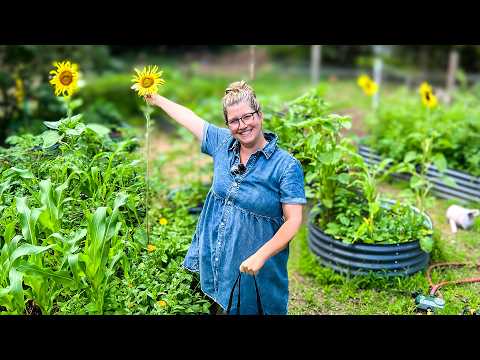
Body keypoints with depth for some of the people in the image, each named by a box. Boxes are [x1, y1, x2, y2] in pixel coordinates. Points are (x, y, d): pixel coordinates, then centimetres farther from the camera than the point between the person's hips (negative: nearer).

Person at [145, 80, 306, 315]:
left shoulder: (286, 165, -16)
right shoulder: (223, 143, -1)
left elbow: (293, 221, -18)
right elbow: (190, 117, 14)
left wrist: (260, 256, -27)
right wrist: (157, 99, 27)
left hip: (253, 267, -4)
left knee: (248, 308, 10)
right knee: (221, 305, 18)